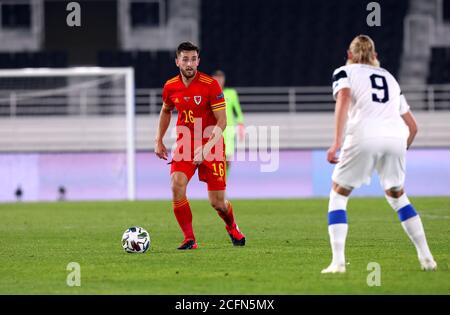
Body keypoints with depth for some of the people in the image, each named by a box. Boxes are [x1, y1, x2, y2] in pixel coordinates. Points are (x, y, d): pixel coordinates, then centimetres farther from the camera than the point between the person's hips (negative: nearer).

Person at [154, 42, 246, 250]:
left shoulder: (210, 85, -14)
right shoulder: (170, 87, 0)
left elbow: (222, 121, -16)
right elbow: (165, 111, 21)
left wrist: (207, 146, -28)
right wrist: (158, 140, 13)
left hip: (211, 145, -3)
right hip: (184, 145, 3)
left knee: (217, 202, -1)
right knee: (177, 185, -24)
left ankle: (232, 228, 35)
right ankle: (189, 239, -14)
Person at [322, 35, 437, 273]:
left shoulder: (344, 72, 18)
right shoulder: (390, 78, 32)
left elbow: (343, 97, -6)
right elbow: (412, 126, 30)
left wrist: (336, 142, -15)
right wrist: (402, 150, 47)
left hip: (364, 137, -4)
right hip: (396, 137, 4)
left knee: (338, 194, 11)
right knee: (397, 195, 25)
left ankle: (338, 262, -3)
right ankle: (426, 257, 19)